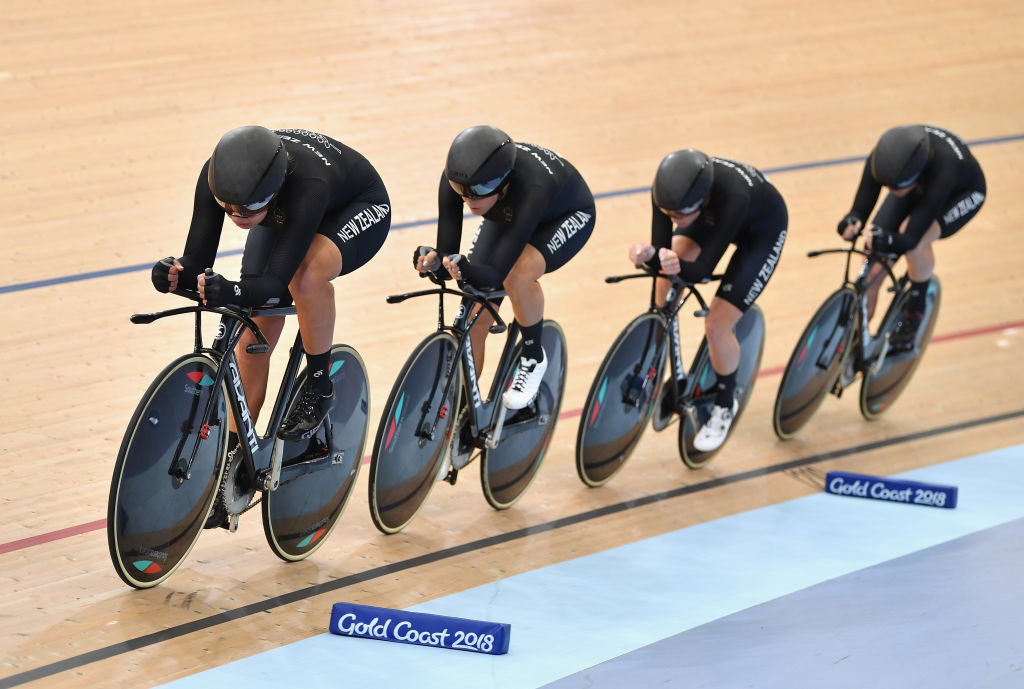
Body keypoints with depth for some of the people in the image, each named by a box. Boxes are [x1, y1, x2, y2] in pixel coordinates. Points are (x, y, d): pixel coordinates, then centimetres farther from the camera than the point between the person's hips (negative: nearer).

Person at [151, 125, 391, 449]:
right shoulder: (217, 176, -32)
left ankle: (319, 387, -14)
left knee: (305, 274, -38)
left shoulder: (306, 186, -44)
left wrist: (233, 292, -65)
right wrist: (176, 274, -50)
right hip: (283, 217, 5)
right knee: (252, 340, -4)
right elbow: (197, 259, -28)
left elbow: (276, 282, -46)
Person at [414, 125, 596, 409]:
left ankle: (534, 358, -6)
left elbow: (494, 274, -44)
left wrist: (466, 269, -64)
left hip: (567, 215, -5)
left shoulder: (529, 189, -45)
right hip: (507, 216, 5)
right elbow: (448, 252, -30)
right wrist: (434, 261, -52)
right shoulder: (456, 178, -33)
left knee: (517, 275, -34)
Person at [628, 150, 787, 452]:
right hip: (711, 218, 6)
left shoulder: (732, 197, -46)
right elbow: (662, 246, -29)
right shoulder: (668, 190, -33)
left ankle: (725, 404, 16)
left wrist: (680, 267, -61)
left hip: (762, 231, -6)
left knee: (716, 327, -13)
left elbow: (702, 270, -41)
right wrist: (650, 255, -51)